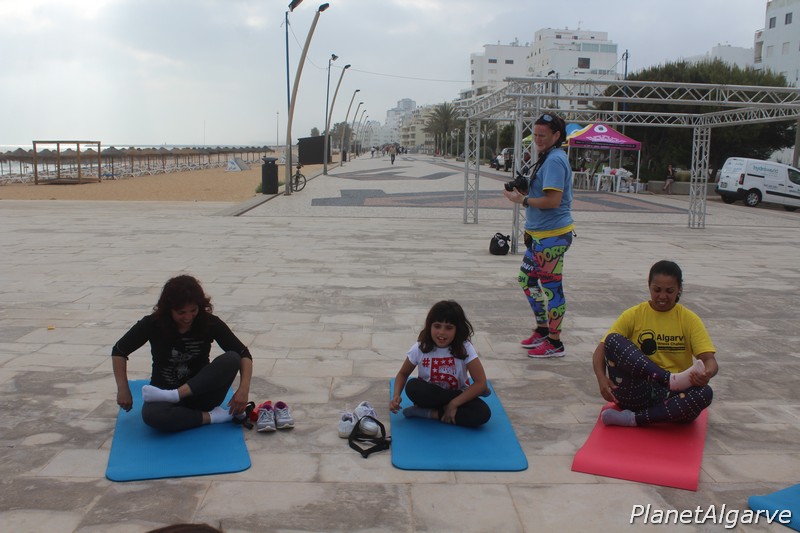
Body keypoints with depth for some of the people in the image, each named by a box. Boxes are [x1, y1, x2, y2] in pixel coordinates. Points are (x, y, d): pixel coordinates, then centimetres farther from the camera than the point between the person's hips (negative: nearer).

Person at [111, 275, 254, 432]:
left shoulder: (209, 323, -12)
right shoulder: (153, 324, -12)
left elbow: (243, 354, -12)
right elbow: (119, 351, 0)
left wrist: (244, 389, -27)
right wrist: (123, 389, -8)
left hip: (201, 393, 1)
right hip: (163, 390, -1)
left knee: (231, 359, -27)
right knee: (151, 415, -37)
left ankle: (173, 396, -30)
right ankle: (212, 416, -23)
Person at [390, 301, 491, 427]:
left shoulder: (464, 348, -16)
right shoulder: (420, 348, -12)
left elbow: (481, 382, -18)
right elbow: (403, 374, 3)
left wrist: (454, 404, -23)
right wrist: (396, 396, -17)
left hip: (457, 397, 0)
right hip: (429, 396, 0)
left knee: (483, 413, -31)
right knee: (412, 386, -33)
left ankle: (429, 413, -22)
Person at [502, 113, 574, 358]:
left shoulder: (554, 160, -17)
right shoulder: (547, 158, 15)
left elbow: (553, 200, -25)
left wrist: (522, 200, -15)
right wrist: (523, 191, 5)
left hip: (552, 236, -11)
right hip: (539, 234, 11)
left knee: (551, 287, -2)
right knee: (527, 279, 18)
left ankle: (554, 343, 9)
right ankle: (542, 330, 31)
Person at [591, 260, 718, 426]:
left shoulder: (689, 320, 5)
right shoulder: (633, 315, 5)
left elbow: (709, 359, -4)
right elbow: (601, 350, 0)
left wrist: (707, 373, -30)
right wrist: (601, 378, -22)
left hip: (671, 394, 0)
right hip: (634, 392, 0)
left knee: (704, 392, -32)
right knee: (613, 339, -21)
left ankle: (633, 419, -27)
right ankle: (672, 379, -35)